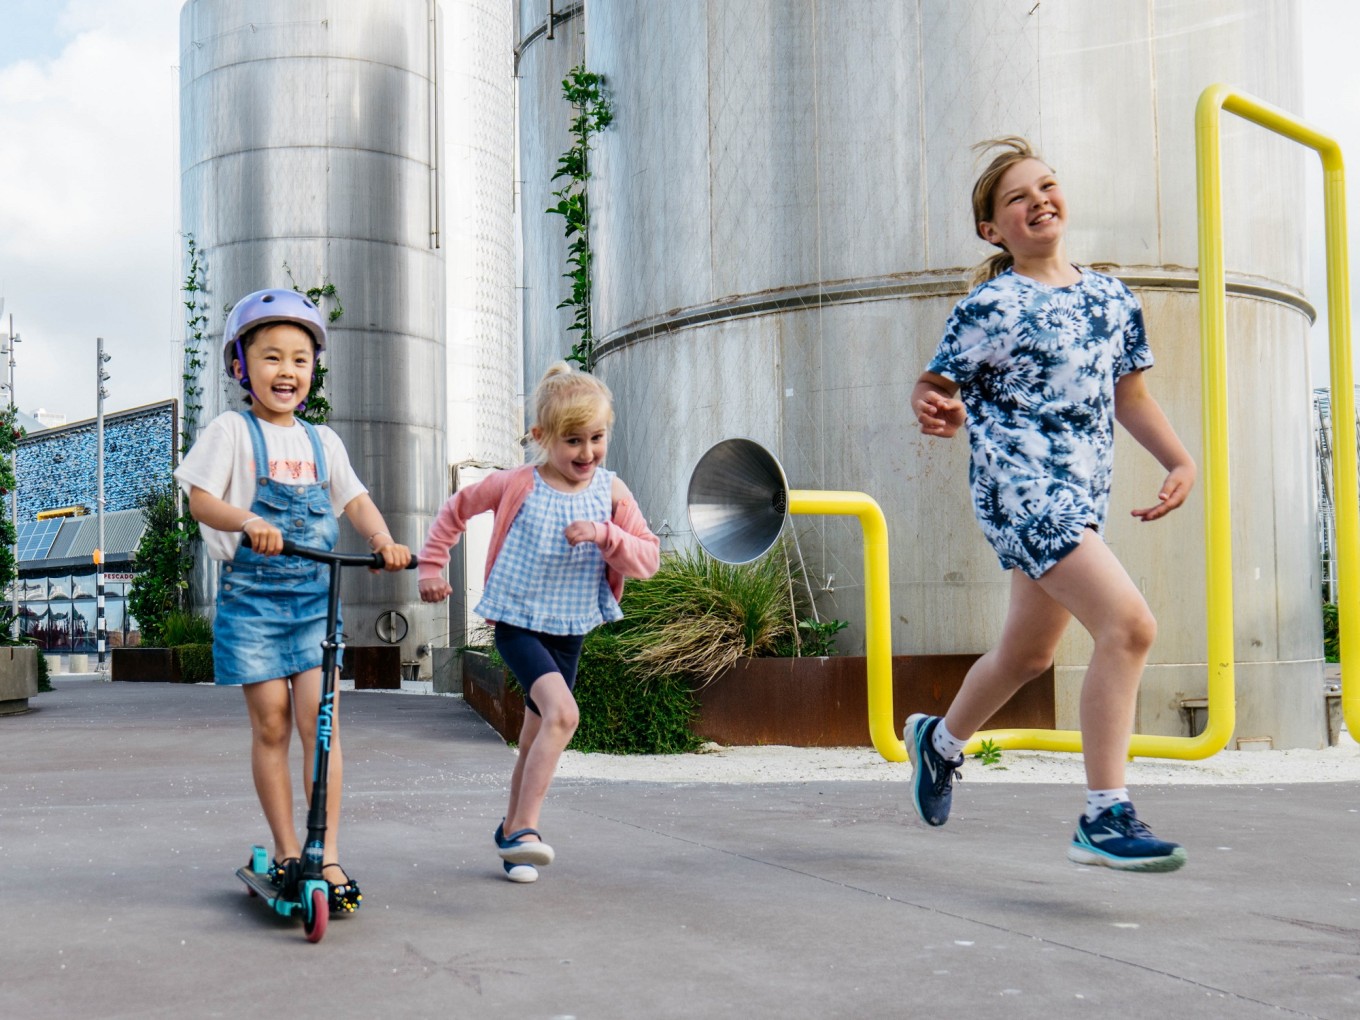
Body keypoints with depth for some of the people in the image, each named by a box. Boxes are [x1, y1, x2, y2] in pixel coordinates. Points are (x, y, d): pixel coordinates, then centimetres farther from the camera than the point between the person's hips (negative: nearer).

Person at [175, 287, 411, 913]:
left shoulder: (321, 441, 12)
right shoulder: (233, 432, -1)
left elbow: (354, 498, 8)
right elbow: (199, 497, -9)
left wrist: (383, 540, -13)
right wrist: (247, 521, -29)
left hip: (314, 596, 3)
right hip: (250, 596, -3)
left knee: (319, 715, -8)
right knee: (270, 722, 0)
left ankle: (327, 853, -3)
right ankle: (285, 850, 12)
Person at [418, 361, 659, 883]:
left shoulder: (611, 492, -1)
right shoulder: (517, 484, -8)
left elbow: (648, 558, -5)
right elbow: (455, 510, 8)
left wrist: (607, 536, -22)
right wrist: (431, 566, 5)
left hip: (570, 630, 4)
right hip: (518, 622, -4)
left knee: (538, 737, 14)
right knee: (562, 713, -25)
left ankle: (513, 830, 32)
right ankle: (525, 829, -20)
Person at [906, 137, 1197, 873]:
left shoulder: (1111, 298, 12)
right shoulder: (991, 307, -7)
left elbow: (1130, 396, 20)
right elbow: (931, 385, -5)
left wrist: (1179, 462, 7)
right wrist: (935, 410, -28)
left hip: (1083, 497, 8)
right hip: (1020, 489, -8)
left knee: (1028, 653, 20)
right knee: (1128, 625, -22)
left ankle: (941, 739, 47)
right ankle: (1104, 818, -15)